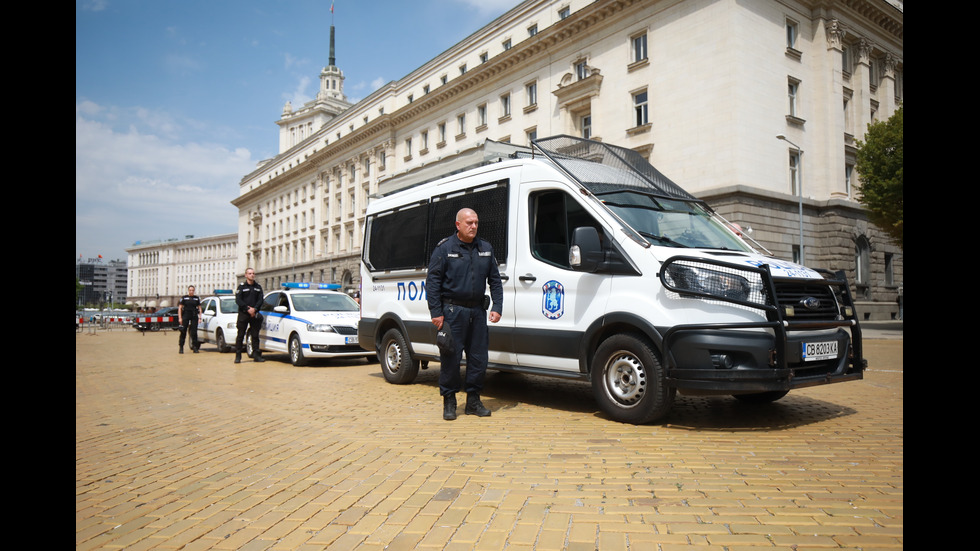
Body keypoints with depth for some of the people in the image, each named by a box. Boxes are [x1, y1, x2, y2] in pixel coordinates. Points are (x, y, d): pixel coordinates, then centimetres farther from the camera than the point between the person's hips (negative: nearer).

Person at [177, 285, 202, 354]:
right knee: (183, 332, -2)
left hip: (194, 317, 1)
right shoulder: (184, 298, 5)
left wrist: (200, 317, 4)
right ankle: (181, 348, 5)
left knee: (194, 332, -2)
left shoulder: (197, 298, 11)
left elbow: (199, 308, 13)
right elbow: (180, 308, 4)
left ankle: (195, 348, 3)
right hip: (185, 316, -1)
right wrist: (180, 318, -5)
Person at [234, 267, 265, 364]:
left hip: (254, 314, 3)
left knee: (255, 335, 4)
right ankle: (238, 356, 3)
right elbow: (238, 300, -6)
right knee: (240, 335, -1)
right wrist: (248, 309, -15)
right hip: (243, 314, -3)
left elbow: (260, 300, 6)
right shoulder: (241, 287, 3)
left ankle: (256, 355, 9)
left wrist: (254, 309, -11)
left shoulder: (258, 287, 12)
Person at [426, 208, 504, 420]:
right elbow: (432, 282, -3)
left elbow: (495, 281, 15)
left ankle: (473, 400, 20)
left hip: (477, 311, 4)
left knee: (479, 356, 6)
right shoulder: (444, 248, -2)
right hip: (452, 311, -4)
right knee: (450, 357, -1)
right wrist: (436, 312, -10)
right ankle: (449, 402, 13)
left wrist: (497, 307, 4)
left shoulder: (486, 249, 12)